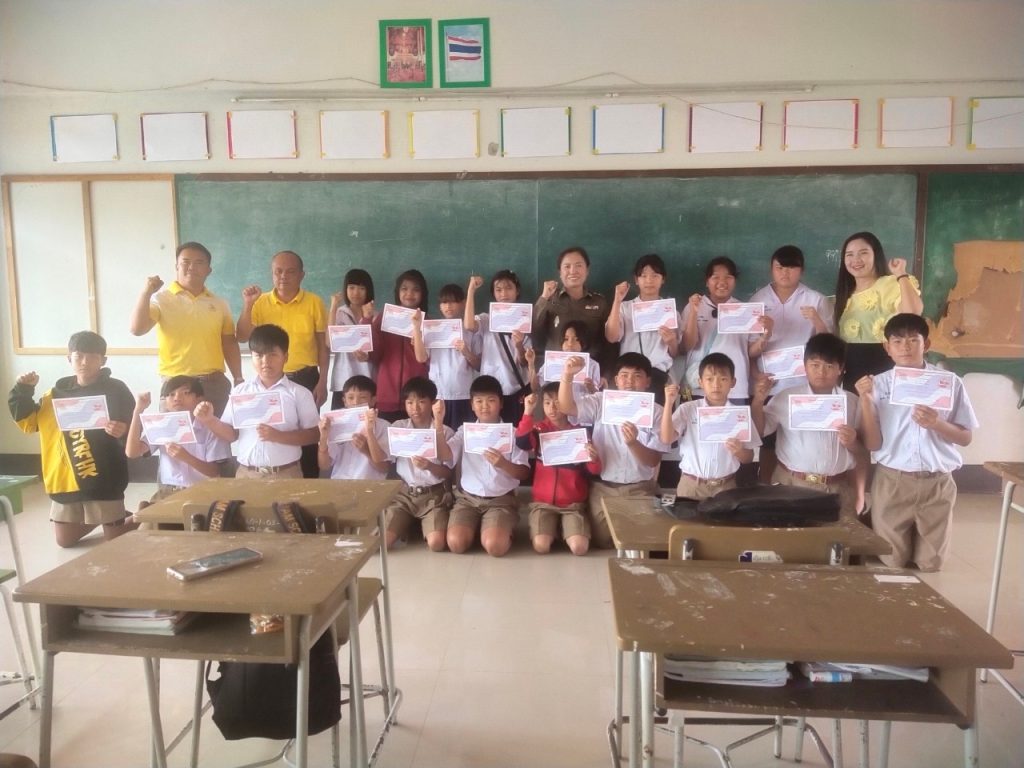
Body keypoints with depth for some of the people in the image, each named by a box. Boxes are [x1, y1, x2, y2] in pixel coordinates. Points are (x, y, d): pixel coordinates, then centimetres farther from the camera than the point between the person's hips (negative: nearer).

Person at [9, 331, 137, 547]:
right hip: (66, 478, 5)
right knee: (65, 541, 16)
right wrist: (23, 391, 1)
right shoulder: (58, 393, 6)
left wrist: (123, 434, -33)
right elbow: (28, 421, 15)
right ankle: (104, 517, 41)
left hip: (103, 479, -5)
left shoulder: (116, 391, -7)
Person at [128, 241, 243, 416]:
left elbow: (229, 343, 14)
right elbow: (136, 329, -12)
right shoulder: (162, 299, -1)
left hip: (215, 383, 3)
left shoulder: (219, 304, 10)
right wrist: (147, 292, -19)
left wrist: (238, 379, 10)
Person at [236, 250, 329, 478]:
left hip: (305, 378, -1)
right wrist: (247, 305, -14)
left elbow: (323, 344, 1)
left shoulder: (314, 302, -2)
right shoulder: (261, 302, 2)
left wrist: (322, 382, -4)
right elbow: (242, 337, -2)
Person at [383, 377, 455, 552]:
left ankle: (423, 525, 11)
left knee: (436, 544, -24)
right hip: (403, 492, 2)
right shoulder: (398, 427, 5)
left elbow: (448, 473, -4)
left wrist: (429, 466, -24)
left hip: (434, 494, -2)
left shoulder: (446, 432, -1)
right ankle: (410, 524, 14)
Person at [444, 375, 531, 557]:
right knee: (456, 543, -22)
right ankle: (478, 525, 9)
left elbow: (524, 474, -2)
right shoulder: (465, 430, 7)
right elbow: (445, 455, -10)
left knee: (495, 546, -26)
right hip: (468, 497, 2)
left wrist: (503, 464, -22)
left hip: (501, 499, -2)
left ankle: (504, 529, 8)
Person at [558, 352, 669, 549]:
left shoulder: (656, 412, -3)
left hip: (640, 490, 0)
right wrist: (567, 375, -31)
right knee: (602, 542, 2)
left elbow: (653, 460, -7)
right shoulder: (601, 402, 0)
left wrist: (633, 443, -27)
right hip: (603, 487, 1)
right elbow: (565, 407, -16)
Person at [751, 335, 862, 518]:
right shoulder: (786, 397, 1)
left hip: (838, 488, 2)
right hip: (792, 484, -1)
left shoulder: (852, 401, 6)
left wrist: (853, 443, -12)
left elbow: (863, 450, 10)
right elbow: (758, 432, 1)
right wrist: (758, 400, -11)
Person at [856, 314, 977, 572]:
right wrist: (865, 400, -16)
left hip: (938, 483, 1)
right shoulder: (878, 384, -2)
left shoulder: (950, 383, -1)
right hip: (892, 482, -1)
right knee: (891, 563, 6)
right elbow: (872, 444, -5)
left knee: (931, 563, 10)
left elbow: (966, 437, 4)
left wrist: (937, 423, -16)